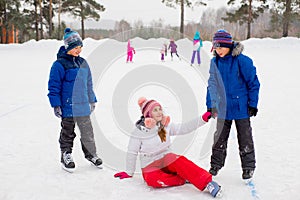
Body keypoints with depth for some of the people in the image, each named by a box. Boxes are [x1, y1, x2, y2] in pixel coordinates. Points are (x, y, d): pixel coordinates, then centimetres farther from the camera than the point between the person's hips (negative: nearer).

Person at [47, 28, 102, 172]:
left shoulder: (83, 63, 10)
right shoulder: (59, 64, -11)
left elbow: (88, 83, 19)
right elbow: (54, 86, -9)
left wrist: (92, 100, 20)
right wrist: (56, 105, -12)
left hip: (83, 105, 5)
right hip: (68, 107, -5)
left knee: (87, 131, 12)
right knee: (68, 133, 8)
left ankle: (91, 154, 27)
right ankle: (66, 156, 23)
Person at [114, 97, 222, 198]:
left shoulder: (166, 125, -2)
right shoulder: (139, 132, -12)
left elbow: (183, 128, 1)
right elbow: (132, 153, -3)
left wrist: (203, 119, -7)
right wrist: (129, 173, 3)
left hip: (166, 158, 2)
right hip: (150, 165, -2)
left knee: (180, 162, -32)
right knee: (152, 180, -36)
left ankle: (207, 182, -39)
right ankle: (185, 178, -27)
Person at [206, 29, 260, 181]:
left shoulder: (242, 61, -14)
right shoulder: (215, 62, 1)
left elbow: (253, 83, -8)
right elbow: (212, 85, 10)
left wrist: (253, 104, -9)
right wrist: (210, 105, 9)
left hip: (241, 107, -4)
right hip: (223, 107, 4)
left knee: (245, 139, 7)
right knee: (220, 138, 13)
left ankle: (248, 168, 21)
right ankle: (216, 165, 28)